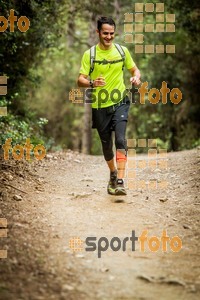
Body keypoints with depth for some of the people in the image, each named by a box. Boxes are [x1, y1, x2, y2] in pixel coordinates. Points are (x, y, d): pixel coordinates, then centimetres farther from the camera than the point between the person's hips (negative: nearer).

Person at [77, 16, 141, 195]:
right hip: (100, 106, 0)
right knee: (106, 145, 12)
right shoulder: (89, 54, -4)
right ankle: (113, 173, 38)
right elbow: (80, 80, -8)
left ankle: (120, 181, -22)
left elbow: (134, 69, 13)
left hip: (120, 102, 0)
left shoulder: (122, 51, 2)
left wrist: (136, 77, -11)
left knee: (120, 140, -19)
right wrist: (92, 83, -30)